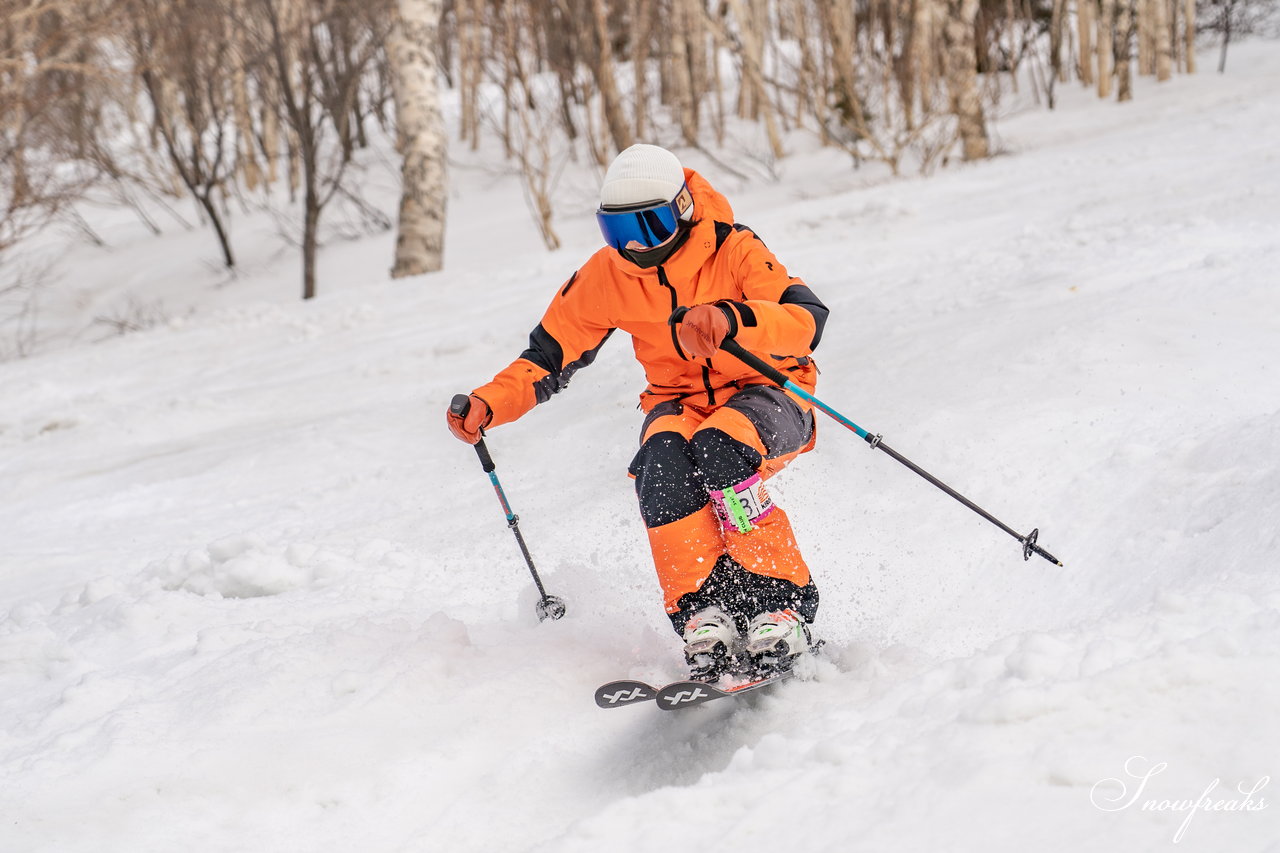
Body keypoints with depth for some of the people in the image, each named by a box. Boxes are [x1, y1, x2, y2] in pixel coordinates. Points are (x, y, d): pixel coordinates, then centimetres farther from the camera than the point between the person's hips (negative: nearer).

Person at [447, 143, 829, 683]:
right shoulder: (607, 275, -4)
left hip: (765, 396, -3)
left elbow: (806, 320, -31)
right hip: (678, 403, 4)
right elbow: (549, 357, 4)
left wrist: (731, 319, -50)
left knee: (717, 452, -36)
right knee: (663, 464, -32)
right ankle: (704, 617, -30)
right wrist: (488, 405, -14)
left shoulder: (735, 250, -17)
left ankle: (781, 606, -28)